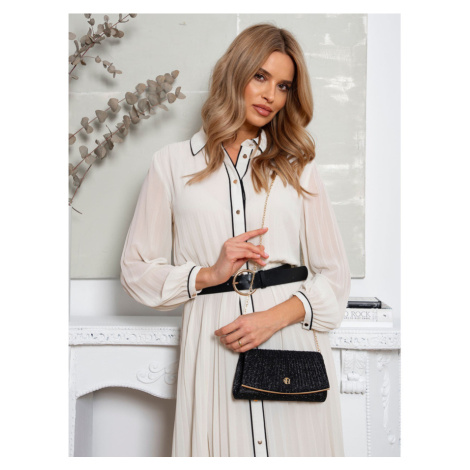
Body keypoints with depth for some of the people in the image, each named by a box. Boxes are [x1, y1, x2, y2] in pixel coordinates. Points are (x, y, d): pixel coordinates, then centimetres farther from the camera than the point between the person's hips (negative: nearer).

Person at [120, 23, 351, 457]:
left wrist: (275, 317, -10)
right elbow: (137, 270, 7)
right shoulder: (172, 164, 7)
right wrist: (209, 274, -9)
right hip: (212, 344, -1)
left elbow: (335, 275, 7)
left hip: (292, 338, 1)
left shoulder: (298, 167, 10)